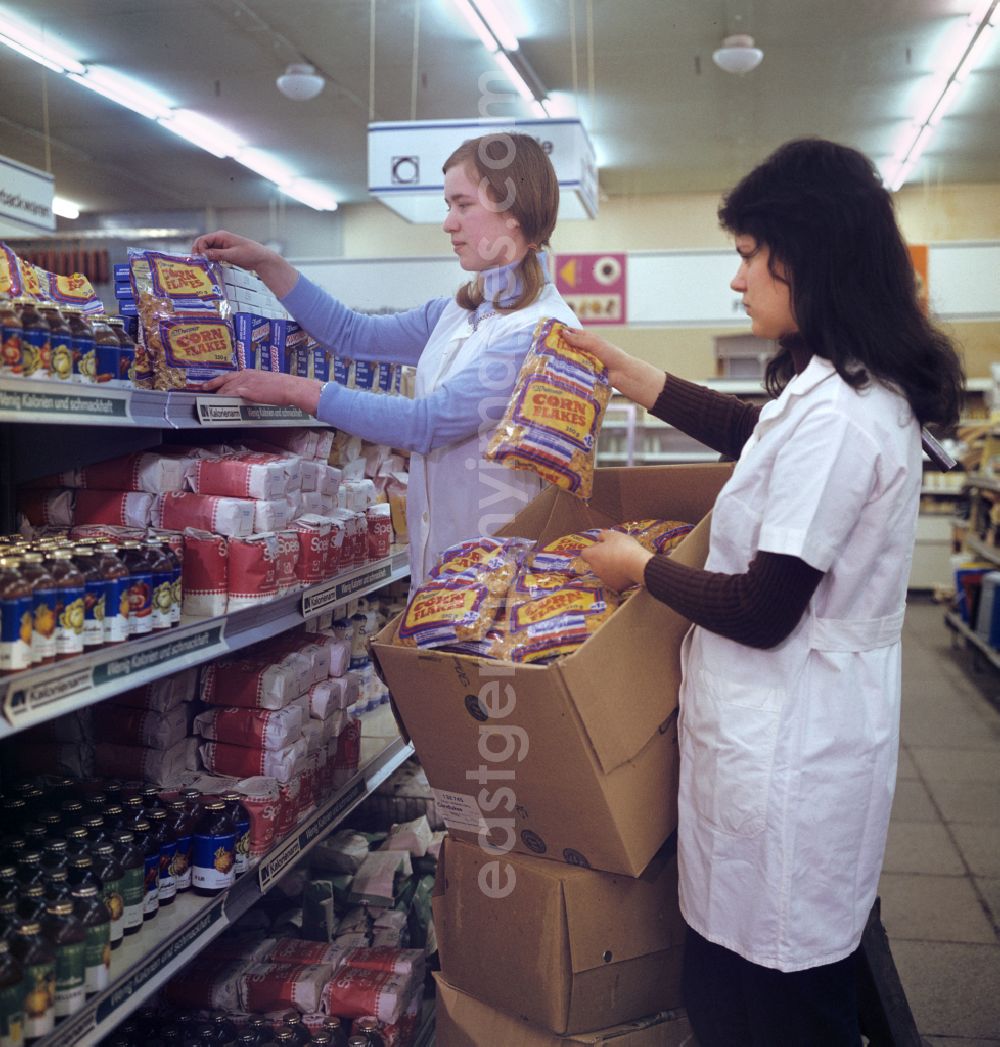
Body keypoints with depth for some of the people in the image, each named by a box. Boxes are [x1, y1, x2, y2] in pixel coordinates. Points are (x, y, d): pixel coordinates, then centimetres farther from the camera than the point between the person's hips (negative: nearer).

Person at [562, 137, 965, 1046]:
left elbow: (761, 613, -23)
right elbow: (756, 433, 24)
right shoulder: (866, 387, 5)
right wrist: (633, 377, 23)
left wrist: (640, 568, -7)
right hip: (826, 716, 10)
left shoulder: (832, 414, -27)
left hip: (786, 744, -10)